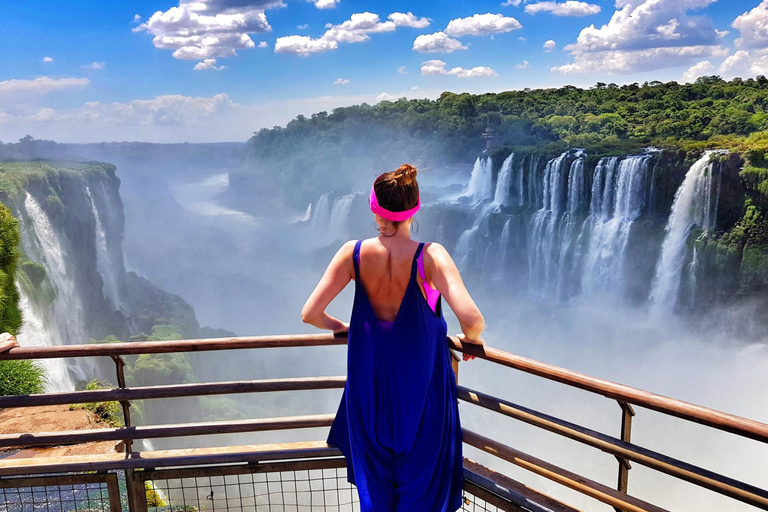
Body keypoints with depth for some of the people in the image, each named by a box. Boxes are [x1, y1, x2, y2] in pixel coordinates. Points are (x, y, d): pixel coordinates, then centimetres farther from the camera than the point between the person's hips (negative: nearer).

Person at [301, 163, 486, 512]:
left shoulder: (353, 253, -12)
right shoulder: (430, 256, -19)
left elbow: (310, 314, -10)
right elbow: (471, 317, -26)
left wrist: (339, 326, 10)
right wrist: (471, 338, -3)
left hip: (369, 382, 2)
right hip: (421, 381, -2)